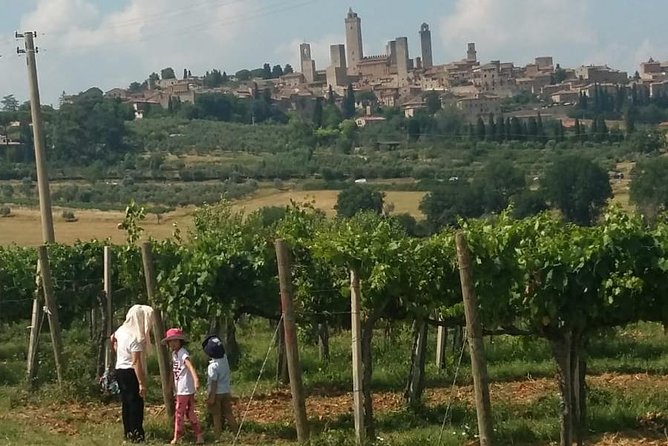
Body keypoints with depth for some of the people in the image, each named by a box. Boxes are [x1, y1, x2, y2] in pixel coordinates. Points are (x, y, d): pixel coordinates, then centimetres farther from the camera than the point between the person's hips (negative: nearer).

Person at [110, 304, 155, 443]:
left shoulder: (122, 330, 5)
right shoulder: (136, 337, -22)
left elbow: (112, 338, 28)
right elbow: (136, 362, -25)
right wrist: (141, 383, -23)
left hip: (120, 370, 9)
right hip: (131, 373, -9)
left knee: (127, 403, 16)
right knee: (136, 405, -4)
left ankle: (128, 433, 22)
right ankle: (136, 436, -3)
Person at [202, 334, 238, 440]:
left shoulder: (213, 366, -24)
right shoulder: (225, 359, -6)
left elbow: (213, 383, -21)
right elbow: (221, 351, 17)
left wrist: (211, 397, -15)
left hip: (217, 393, -6)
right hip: (226, 392, 6)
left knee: (216, 416, 4)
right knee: (228, 414, 14)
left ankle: (218, 436, 8)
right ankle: (235, 432, 14)